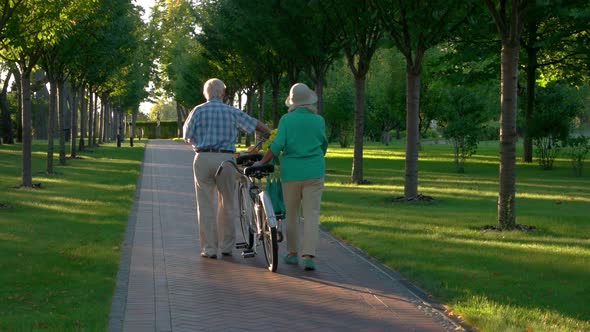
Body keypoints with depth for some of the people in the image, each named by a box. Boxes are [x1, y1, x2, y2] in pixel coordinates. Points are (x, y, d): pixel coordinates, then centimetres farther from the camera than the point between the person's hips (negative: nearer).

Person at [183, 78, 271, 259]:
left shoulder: (198, 110, 2)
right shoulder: (232, 112, 5)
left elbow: (187, 136, 4)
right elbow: (257, 125, 11)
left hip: (203, 158, 0)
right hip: (226, 159, 1)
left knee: (206, 205, 4)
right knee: (228, 204, 13)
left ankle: (209, 249, 4)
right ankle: (227, 246, 18)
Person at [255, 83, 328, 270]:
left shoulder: (286, 120, -3)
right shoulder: (319, 121, 2)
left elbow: (277, 145, -12)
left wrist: (261, 163, -2)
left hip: (291, 172, 0)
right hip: (314, 173, 0)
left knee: (291, 214, 14)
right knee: (311, 215, -2)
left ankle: (292, 253, 22)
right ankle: (309, 256, -12)